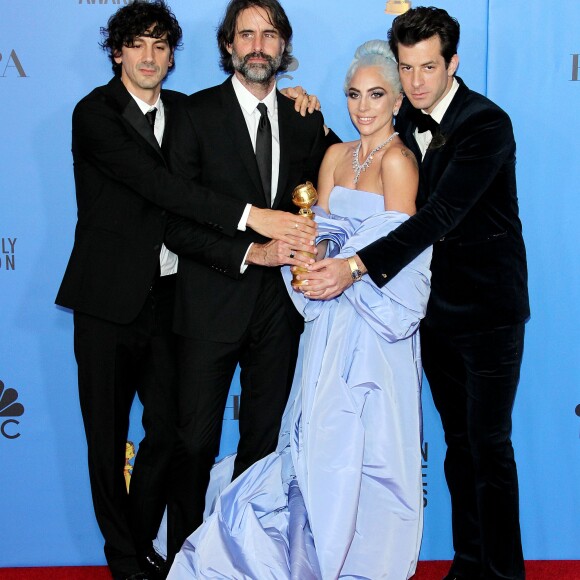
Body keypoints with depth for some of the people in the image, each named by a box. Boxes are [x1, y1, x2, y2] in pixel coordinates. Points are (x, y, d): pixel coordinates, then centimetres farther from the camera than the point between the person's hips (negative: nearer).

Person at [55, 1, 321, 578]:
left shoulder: (182, 110, 9)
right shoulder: (95, 113, -11)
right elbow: (155, 181, -24)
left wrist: (289, 102, 1)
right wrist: (250, 216, -32)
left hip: (166, 297, 5)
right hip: (109, 299, -5)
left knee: (167, 429, 9)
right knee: (107, 438, 8)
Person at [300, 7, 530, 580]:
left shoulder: (487, 124, -17)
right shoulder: (407, 122, 5)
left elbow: (439, 215, -28)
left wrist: (357, 266, -38)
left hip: (487, 307, -6)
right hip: (436, 307, 6)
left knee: (489, 446, -1)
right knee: (458, 441, 13)